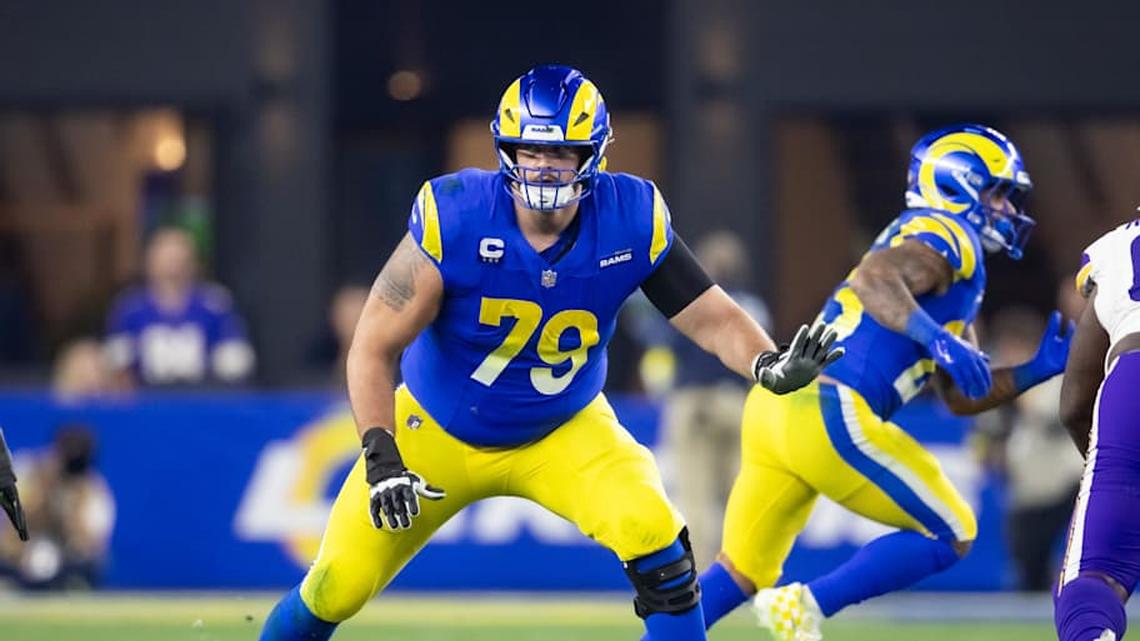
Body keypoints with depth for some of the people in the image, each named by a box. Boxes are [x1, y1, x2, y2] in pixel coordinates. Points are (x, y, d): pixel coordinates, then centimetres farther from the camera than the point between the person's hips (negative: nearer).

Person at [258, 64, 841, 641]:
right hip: (439, 431, -1)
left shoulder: (630, 220, -19)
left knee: (653, 535, -24)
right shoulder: (455, 218, -26)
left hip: (564, 431, 1)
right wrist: (381, 458, -28)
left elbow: (711, 318, -14)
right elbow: (375, 346, -20)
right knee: (339, 586, -3)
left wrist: (771, 365, -35)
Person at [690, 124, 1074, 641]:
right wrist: (938, 339, -33)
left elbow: (961, 396, 28)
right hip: (829, 416, -9)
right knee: (949, 536, 3)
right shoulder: (948, 237, -2)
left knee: (742, 574, 14)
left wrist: (1039, 369, 19)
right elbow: (874, 277, -23)